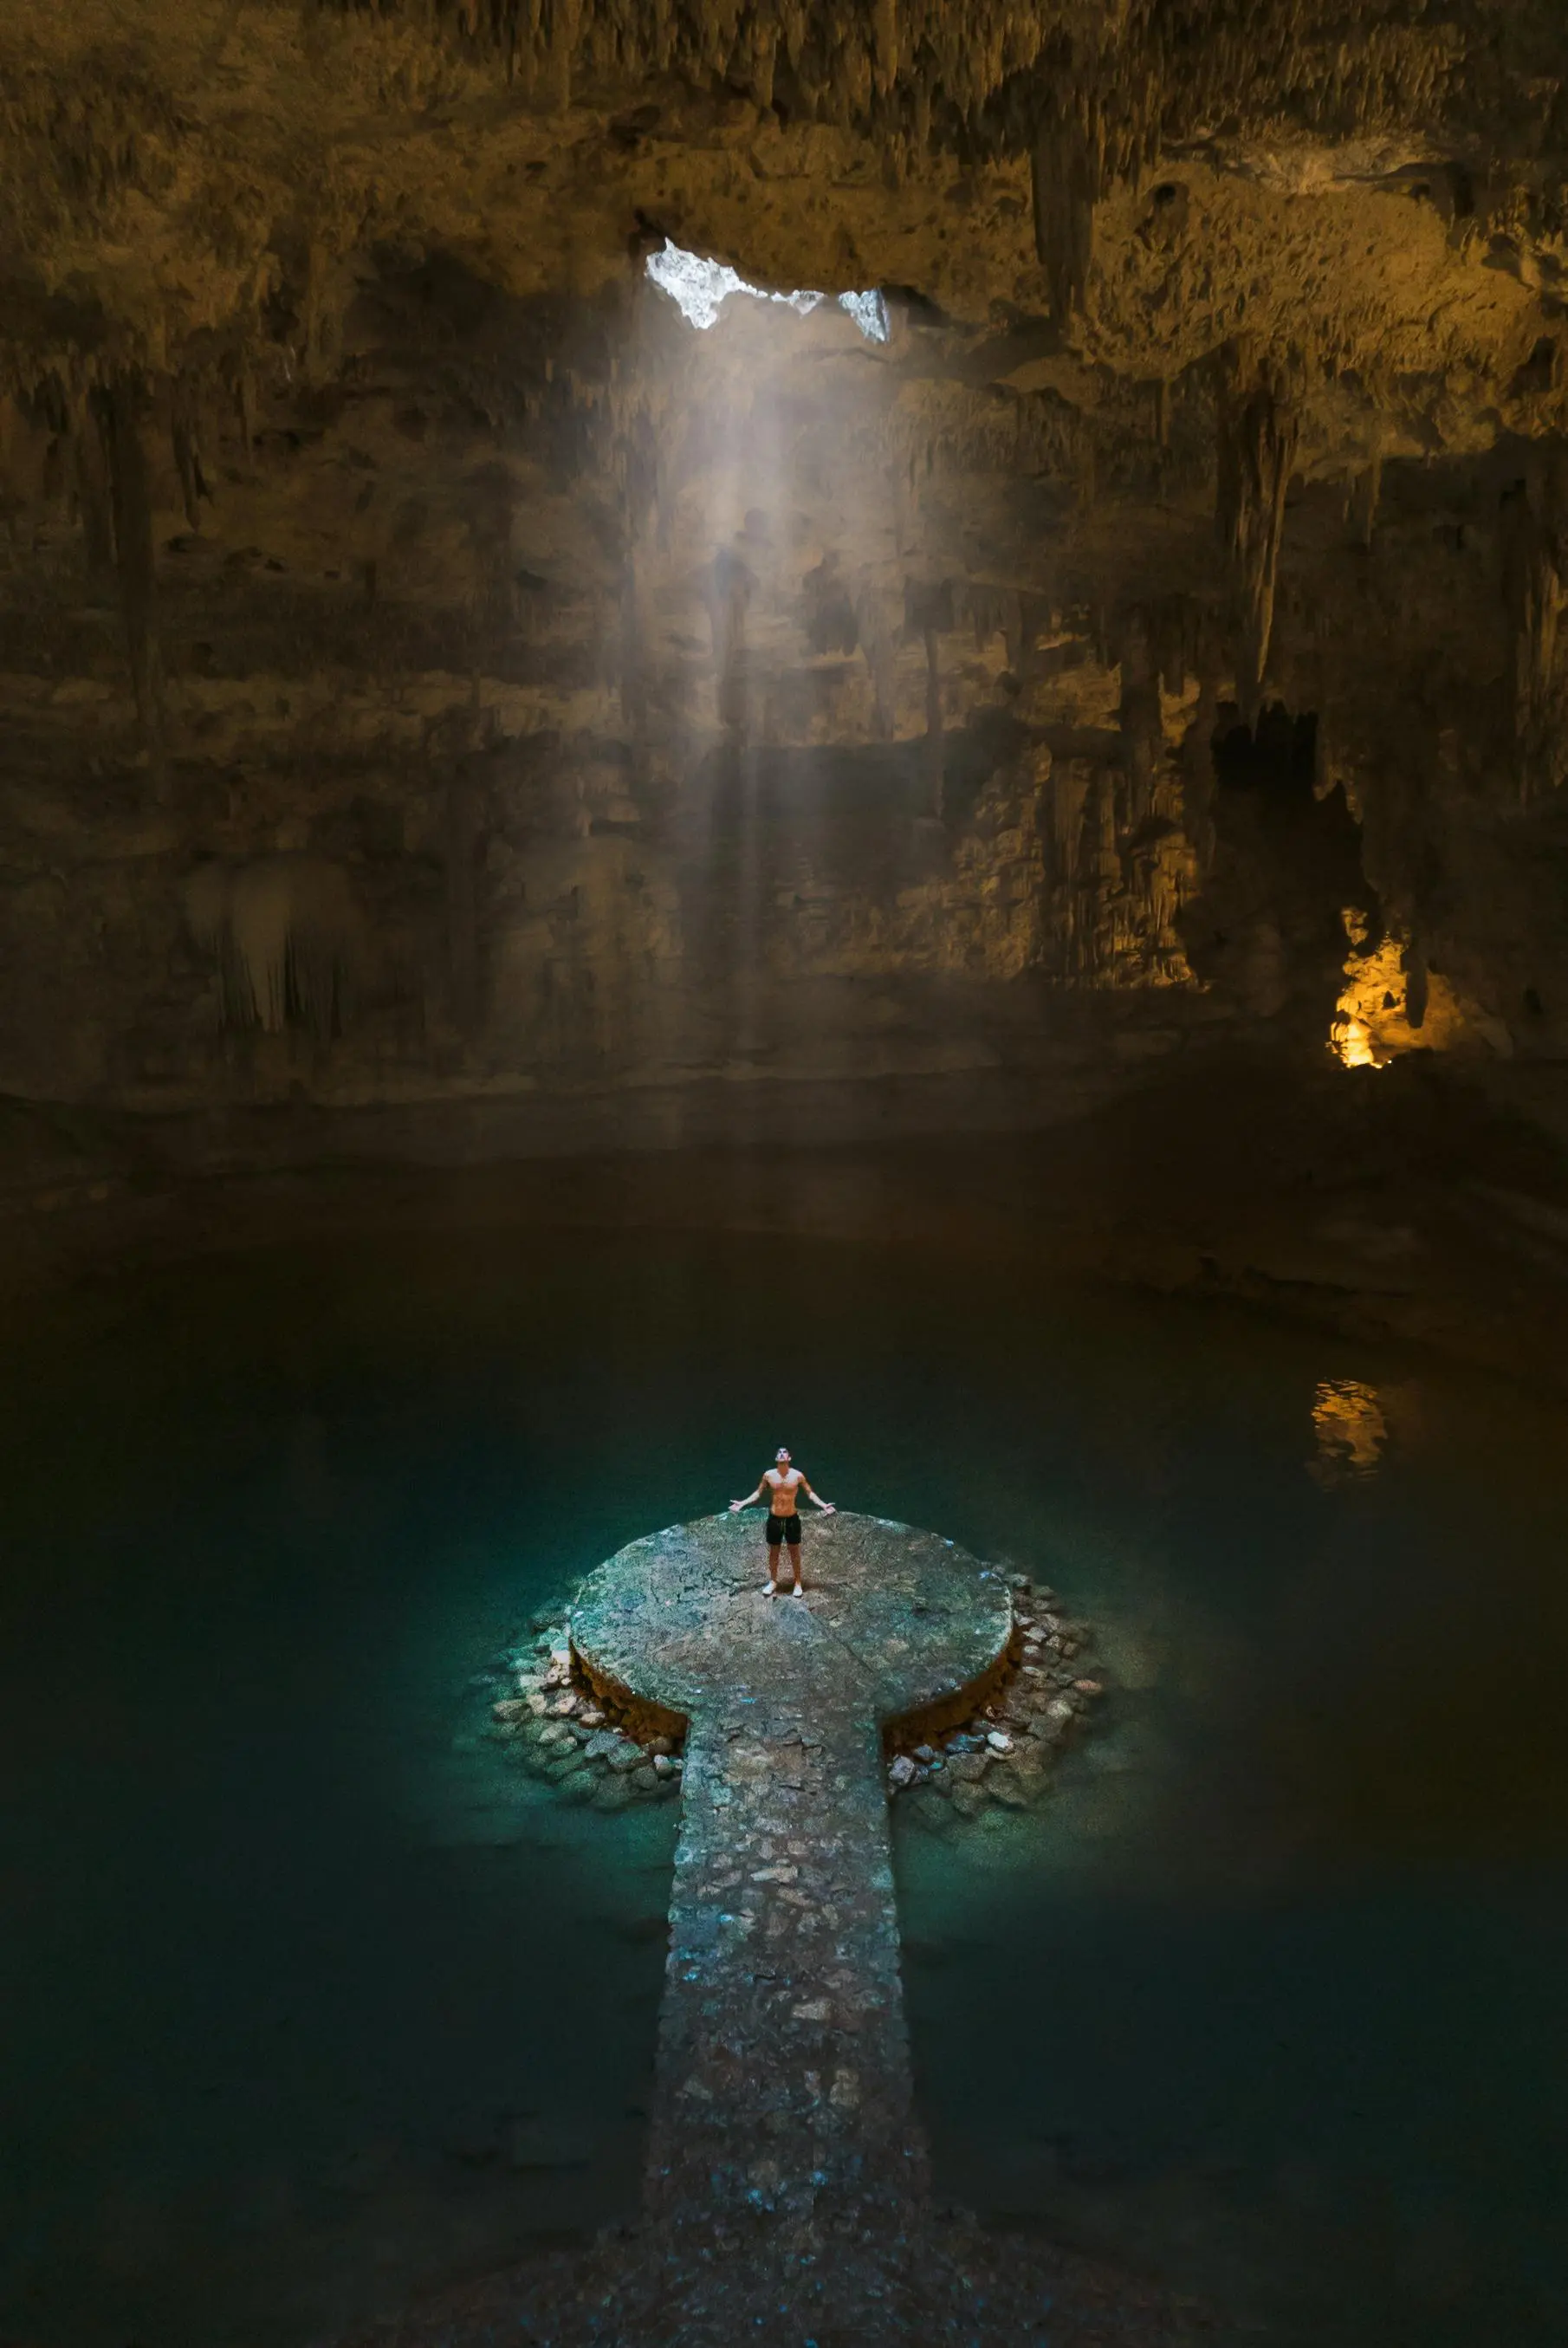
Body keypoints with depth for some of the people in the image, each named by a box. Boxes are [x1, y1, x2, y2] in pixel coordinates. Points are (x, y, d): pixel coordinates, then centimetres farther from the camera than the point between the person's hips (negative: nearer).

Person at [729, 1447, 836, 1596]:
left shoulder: (797, 1475, -10)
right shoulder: (769, 1475, -7)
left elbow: (809, 1493, 1)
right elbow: (758, 1493, 5)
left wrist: (823, 1505, -10)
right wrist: (742, 1504, -3)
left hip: (792, 1519, -1)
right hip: (774, 1519, 1)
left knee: (794, 1552, 12)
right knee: (774, 1552, 14)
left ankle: (798, 1583, 28)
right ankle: (773, 1581, 33)